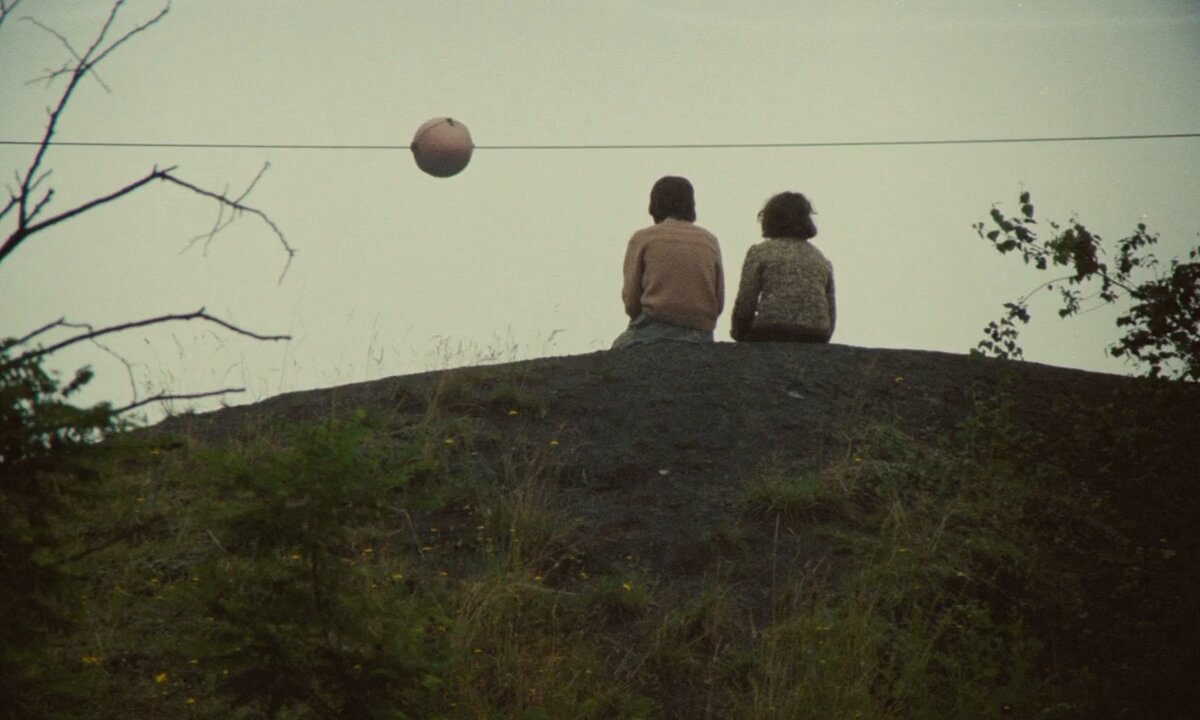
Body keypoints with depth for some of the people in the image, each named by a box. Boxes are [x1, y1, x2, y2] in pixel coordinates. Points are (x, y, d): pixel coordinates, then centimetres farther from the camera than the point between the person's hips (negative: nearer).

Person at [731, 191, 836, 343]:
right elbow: (831, 313, 16)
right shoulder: (822, 260, 20)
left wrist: (739, 336, 13)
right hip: (815, 338, 4)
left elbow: (745, 304, 1)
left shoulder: (759, 252, 7)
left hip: (771, 336, -4)